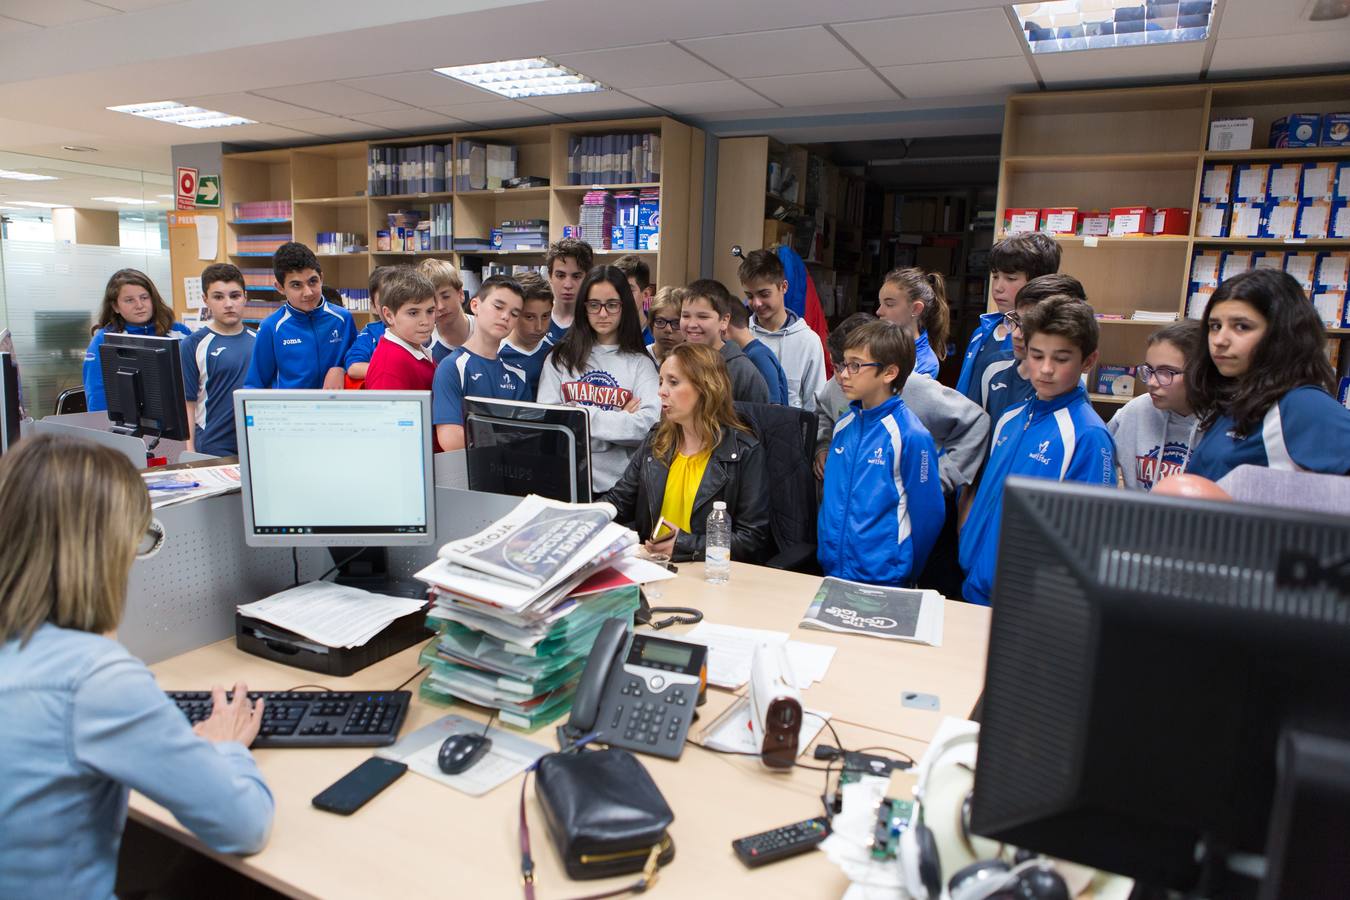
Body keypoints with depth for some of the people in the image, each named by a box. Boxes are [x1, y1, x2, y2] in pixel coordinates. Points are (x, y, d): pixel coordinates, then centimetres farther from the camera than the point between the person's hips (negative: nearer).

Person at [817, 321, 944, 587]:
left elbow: (928, 517, -11)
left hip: (882, 581, -6)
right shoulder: (843, 425, 3)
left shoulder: (912, 436, -16)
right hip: (832, 571, 6)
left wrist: (904, 577, -3)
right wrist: (826, 555, 11)